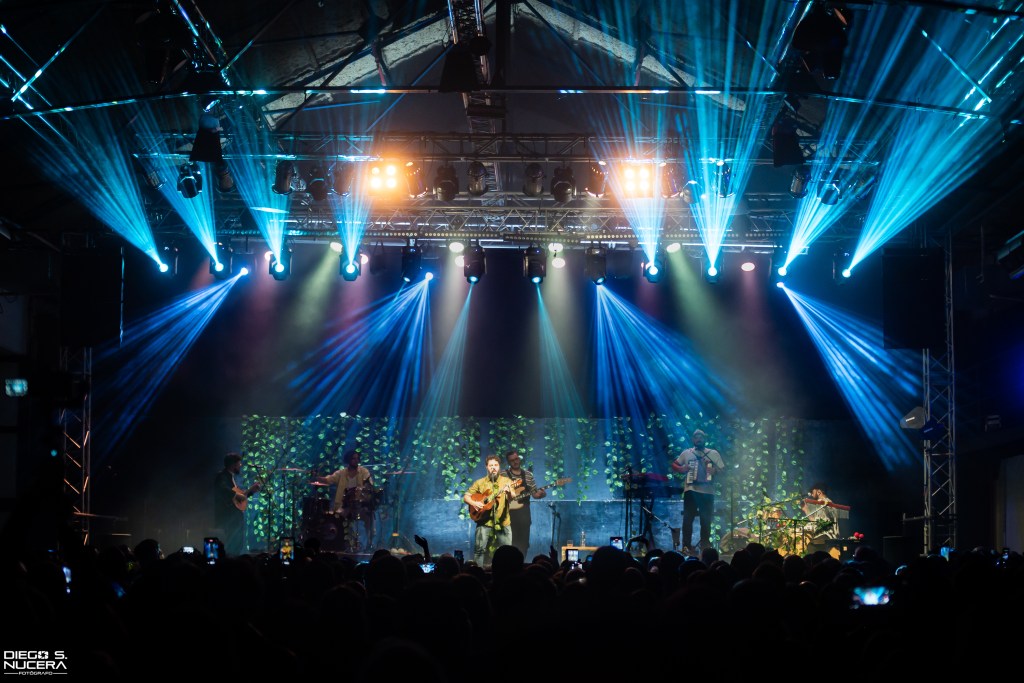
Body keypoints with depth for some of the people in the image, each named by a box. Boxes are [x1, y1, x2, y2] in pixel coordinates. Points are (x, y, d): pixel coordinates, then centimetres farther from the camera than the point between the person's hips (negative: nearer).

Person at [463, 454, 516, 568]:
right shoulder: (480, 482, 8)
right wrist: (473, 503, -10)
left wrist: (509, 492, -32)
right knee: (480, 549, -8)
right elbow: (466, 497, 11)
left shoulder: (506, 481, 5)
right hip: (485, 521, 0)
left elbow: (512, 498, -9)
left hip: (503, 522, 0)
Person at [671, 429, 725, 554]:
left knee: (706, 520, 2)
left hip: (707, 492, 0)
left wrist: (715, 470, -15)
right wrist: (681, 469, -5)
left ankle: (704, 545, 12)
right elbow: (674, 465, 16)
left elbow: (723, 470, 7)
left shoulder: (713, 454, 10)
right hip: (690, 490, 0)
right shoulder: (686, 453, 12)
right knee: (688, 519, -6)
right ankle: (686, 546, -4)